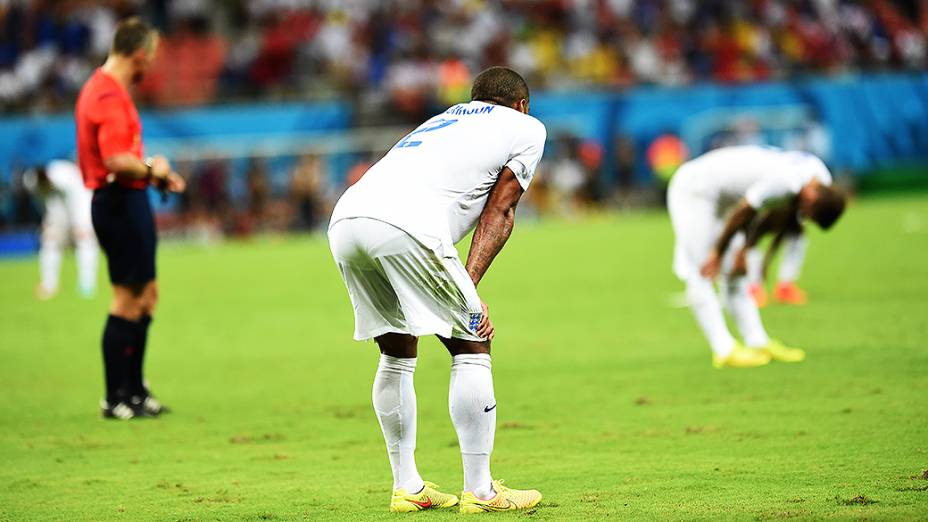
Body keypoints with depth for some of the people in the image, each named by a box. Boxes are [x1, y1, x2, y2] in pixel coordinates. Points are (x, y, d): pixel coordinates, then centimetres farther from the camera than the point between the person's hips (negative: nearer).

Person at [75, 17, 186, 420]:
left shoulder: (102, 88, 15)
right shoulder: (110, 95, -18)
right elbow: (116, 160, -27)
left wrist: (155, 175, 13)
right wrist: (151, 170, -10)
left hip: (124, 203, 11)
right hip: (120, 203, -11)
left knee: (146, 295, 16)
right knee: (127, 300, -6)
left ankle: (134, 390, 22)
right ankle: (117, 398, -1)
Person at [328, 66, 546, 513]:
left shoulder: (442, 121, 38)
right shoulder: (526, 128, 21)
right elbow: (498, 212, 10)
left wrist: (460, 288, 21)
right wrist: (469, 286, 2)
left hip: (344, 220, 7)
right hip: (404, 225, -7)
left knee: (398, 353, 21)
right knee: (471, 347, 5)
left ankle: (406, 487, 22)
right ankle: (479, 490, 4)